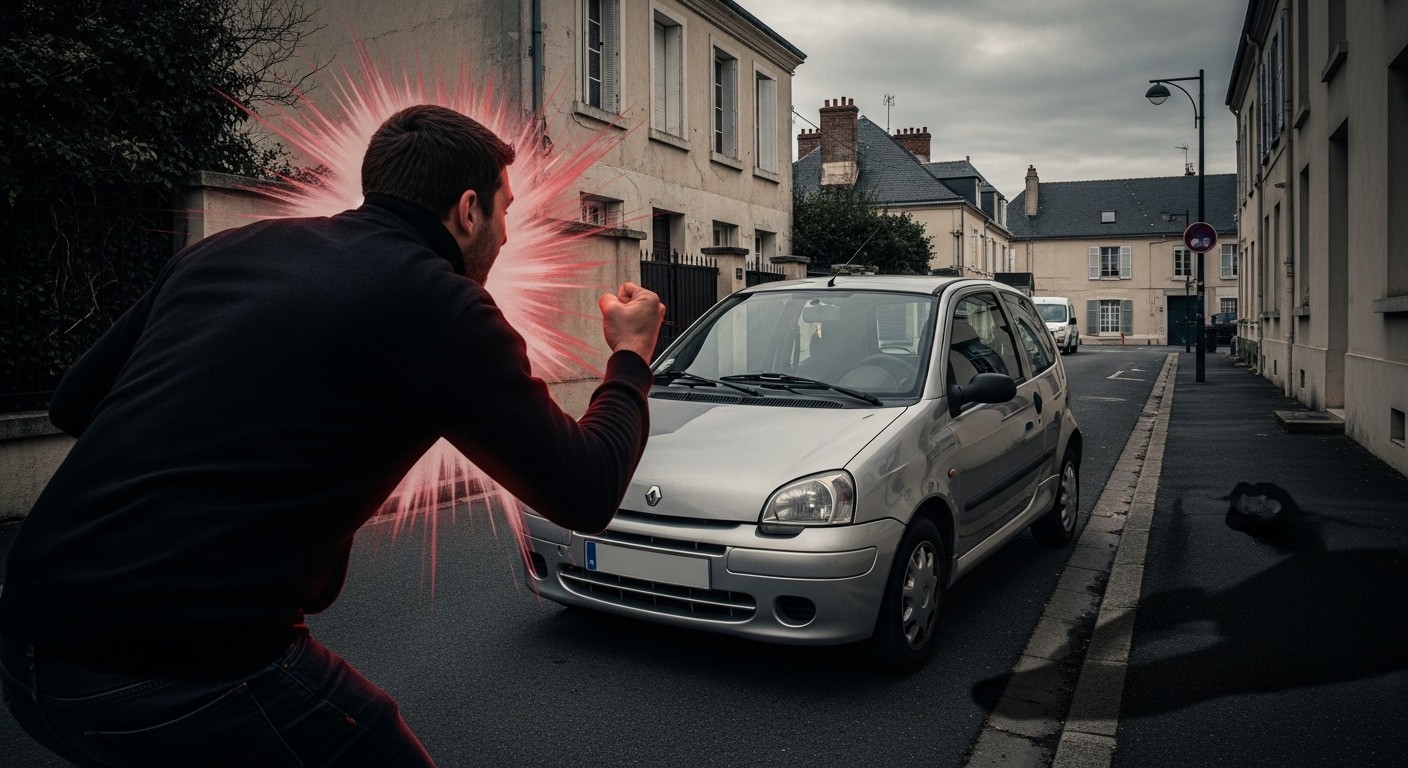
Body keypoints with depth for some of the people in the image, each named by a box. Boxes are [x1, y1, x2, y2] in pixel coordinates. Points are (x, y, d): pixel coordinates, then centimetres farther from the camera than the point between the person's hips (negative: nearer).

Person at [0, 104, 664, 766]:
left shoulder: (224, 249, 10)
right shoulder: (440, 302, -8)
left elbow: (73, 402, 19)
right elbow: (585, 494, -2)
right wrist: (631, 356, 15)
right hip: (191, 670, -8)